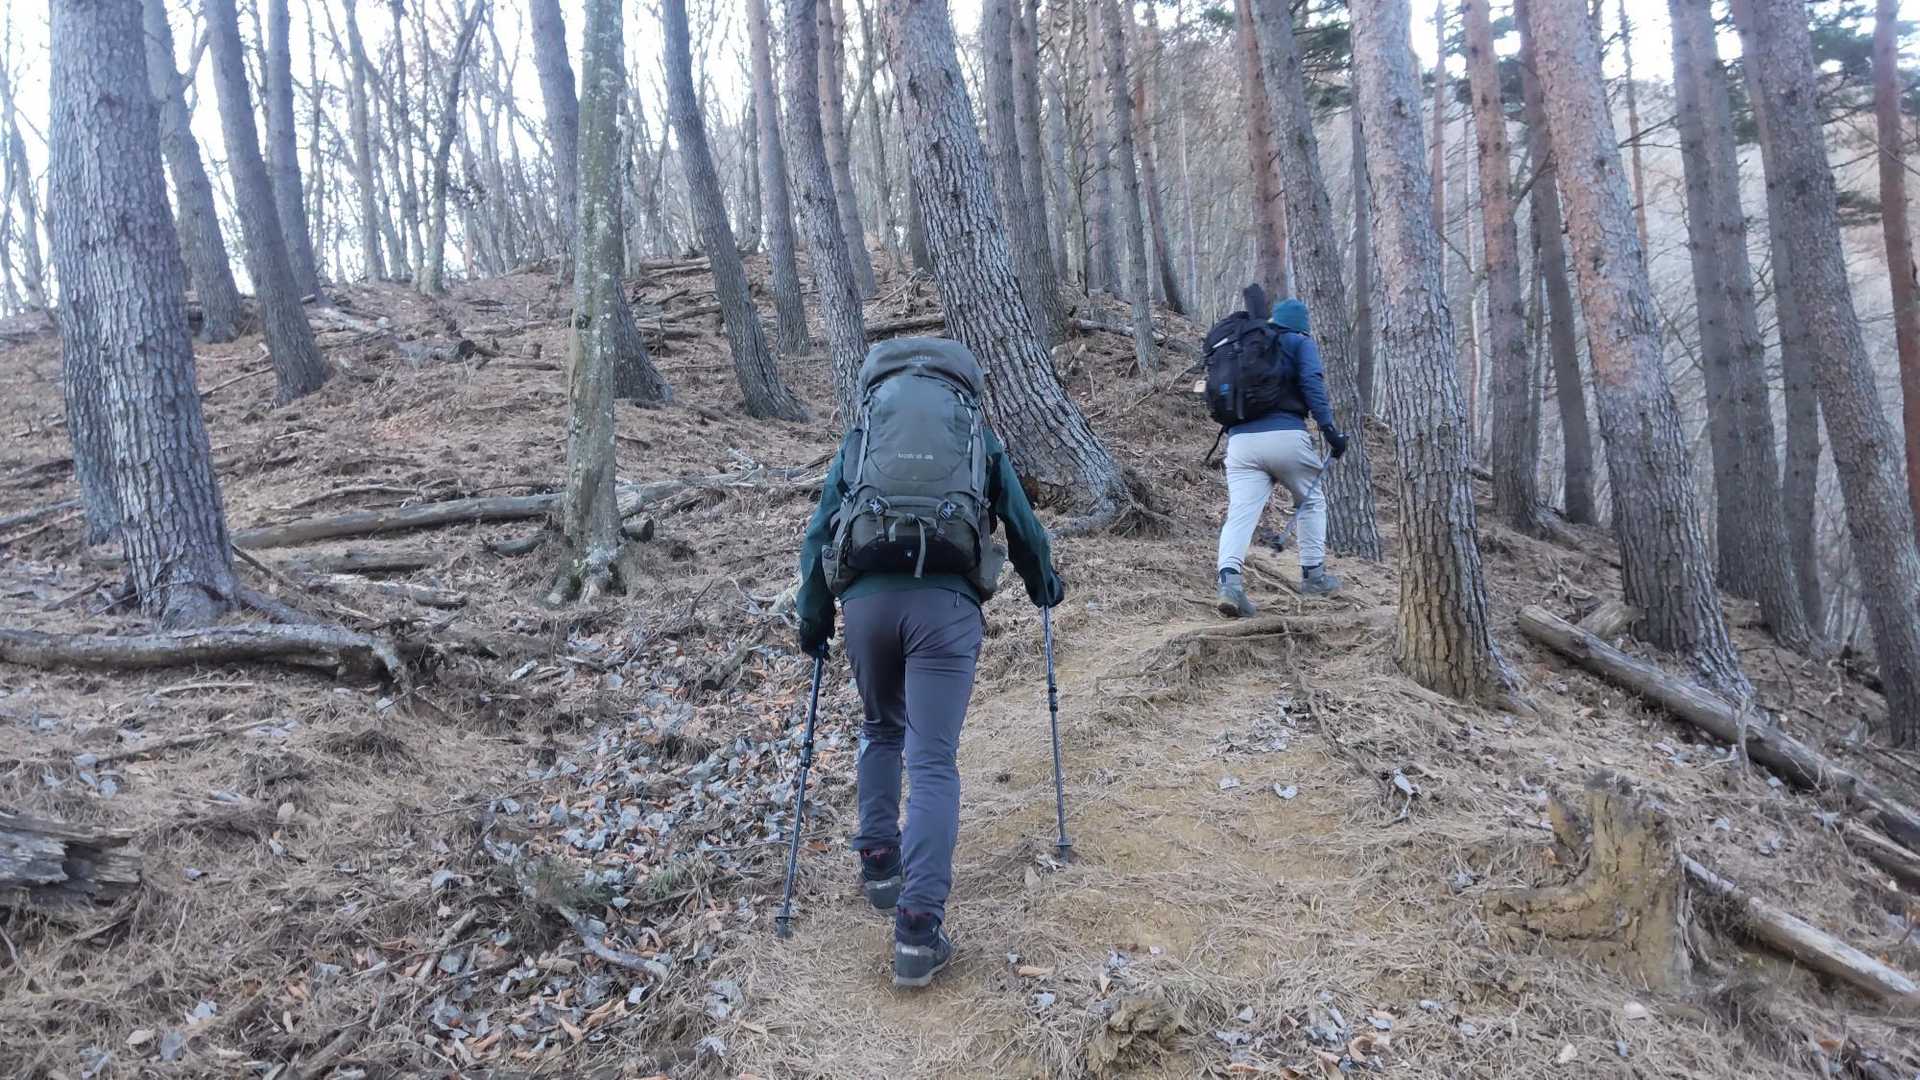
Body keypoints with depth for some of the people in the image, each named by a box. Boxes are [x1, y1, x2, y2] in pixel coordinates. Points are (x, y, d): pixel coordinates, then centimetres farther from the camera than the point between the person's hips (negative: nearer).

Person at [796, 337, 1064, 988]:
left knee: (880, 730, 28)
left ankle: (878, 862, 29)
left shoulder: (860, 434, 23)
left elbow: (820, 531, 17)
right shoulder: (979, 436, 23)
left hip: (867, 595, 2)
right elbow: (1023, 525, 30)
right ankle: (918, 929, -9)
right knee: (933, 762, -2)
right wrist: (1045, 586, 47)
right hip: (946, 600, -1)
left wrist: (812, 619, 23)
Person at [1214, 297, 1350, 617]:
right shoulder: (1300, 343, 11)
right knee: (1312, 501, 20)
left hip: (1240, 439, 3)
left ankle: (1229, 579, -29)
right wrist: (1328, 427, -10)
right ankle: (1313, 574, 21)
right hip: (1286, 437, -3)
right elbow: (1312, 383, -5)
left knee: (1240, 514, -8)